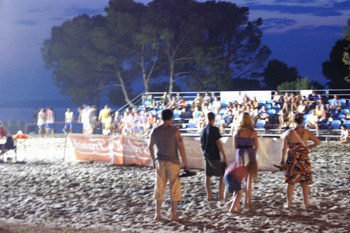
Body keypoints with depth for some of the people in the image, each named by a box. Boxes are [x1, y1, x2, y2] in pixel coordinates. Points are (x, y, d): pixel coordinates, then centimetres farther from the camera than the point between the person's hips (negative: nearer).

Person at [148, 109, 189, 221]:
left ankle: (157, 214, 12)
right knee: (174, 188, 5)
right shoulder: (175, 130, -10)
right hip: (173, 162, -3)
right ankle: (174, 215, 7)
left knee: (159, 188, 11)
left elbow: (150, 146, 10)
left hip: (160, 162, 4)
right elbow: (181, 147, -12)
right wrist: (185, 163, -5)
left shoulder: (155, 131, 2)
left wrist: (154, 160, 23)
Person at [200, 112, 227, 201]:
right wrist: (224, 155, -14)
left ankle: (209, 196, 12)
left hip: (207, 156, 7)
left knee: (208, 176, 10)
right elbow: (218, 143, -17)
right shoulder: (214, 129, -13)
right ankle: (221, 196, -1)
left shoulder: (203, 130, 8)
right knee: (222, 176, 2)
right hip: (215, 156, -7)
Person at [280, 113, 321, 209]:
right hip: (304, 160, 0)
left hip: (292, 160, 0)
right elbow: (318, 142, -5)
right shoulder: (306, 133, -5)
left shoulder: (288, 132, -5)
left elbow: (284, 148, -5)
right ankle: (306, 203, 13)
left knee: (291, 182, 10)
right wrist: (309, 147, 12)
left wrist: (283, 159, 6)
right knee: (305, 182, 10)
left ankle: (289, 203, 12)